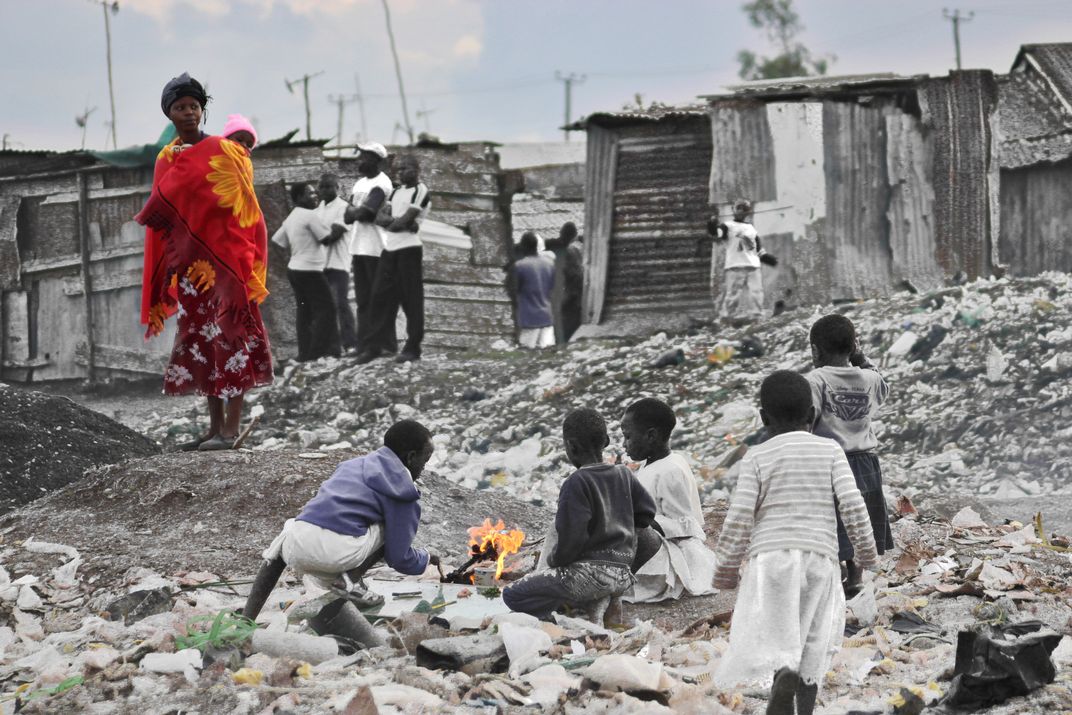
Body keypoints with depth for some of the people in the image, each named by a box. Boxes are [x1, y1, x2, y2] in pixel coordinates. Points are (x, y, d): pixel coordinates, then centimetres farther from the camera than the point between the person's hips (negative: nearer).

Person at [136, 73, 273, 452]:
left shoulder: (221, 151, -3)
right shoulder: (165, 160, 12)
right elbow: (161, 219, 15)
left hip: (223, 260, -6)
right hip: (187, 262, 6)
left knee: (228, 336, -7)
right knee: (201, 339, 7)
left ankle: (231, 429, -8)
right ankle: (215, 426, 13)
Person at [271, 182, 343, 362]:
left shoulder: (291, 218, 13)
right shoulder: (310, 215, -13)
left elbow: (277, 240, 17)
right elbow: (327, 237, -11)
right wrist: (338, 230, 8)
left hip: (294, 268, 9)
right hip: (309, 270, -9)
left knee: (304, 312, 9)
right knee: (326, 309, -5)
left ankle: (305, 353, 7)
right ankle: (317, 351, -9)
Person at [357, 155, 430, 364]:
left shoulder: (421, 191, -4)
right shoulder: (396, 192, 19)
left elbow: (405, 220, -14)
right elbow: (379, 217, 6)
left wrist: (388, 221, 2)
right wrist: (398, 222, -11)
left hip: (409, 249, -7)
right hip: (389, 249, 8)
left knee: (411, 300, -4)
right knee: (380, 296, 3)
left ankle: (413, 348, -1)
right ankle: (376, 345, 5)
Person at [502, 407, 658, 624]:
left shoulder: (577, 483, -13)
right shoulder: (624, 474, 6)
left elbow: (571, 537, -17)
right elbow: (647, 513, 13)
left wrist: (554, 559, 1)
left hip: (590, 572, -7)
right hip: (623, 577, 7)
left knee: (512, 596, 2)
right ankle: (599, 601, 2)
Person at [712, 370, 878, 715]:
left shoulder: (757, 457, 3)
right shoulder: (830, 451, 6)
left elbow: (738, 517, -3)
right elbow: (852, 504, -1)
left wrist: (726, 567, 7)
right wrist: (866, 549, 12)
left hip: (770, 557, -2)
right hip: (820, 557, 2)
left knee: (777, 643, -7)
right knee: (813, 643, 12)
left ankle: (782, 676, -35)